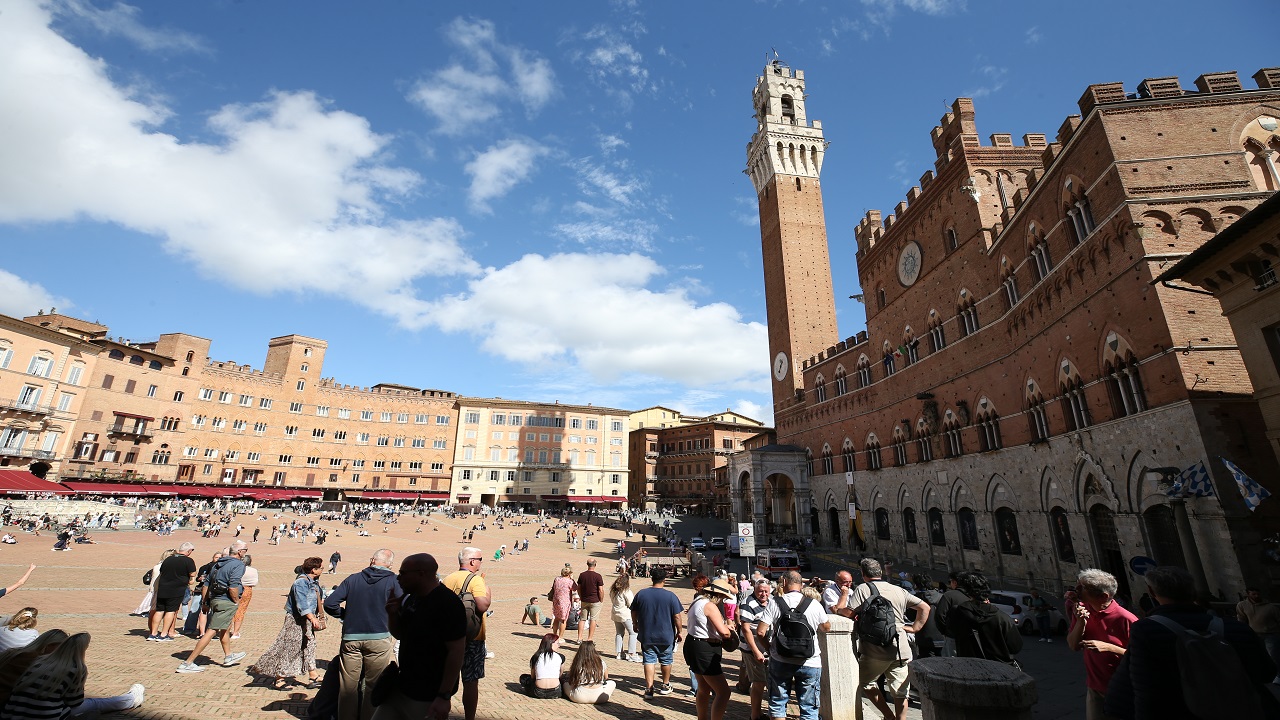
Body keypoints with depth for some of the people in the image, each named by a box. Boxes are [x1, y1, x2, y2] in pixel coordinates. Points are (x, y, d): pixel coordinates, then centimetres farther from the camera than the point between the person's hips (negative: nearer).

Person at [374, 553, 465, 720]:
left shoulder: (448, 604, -22)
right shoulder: (411, 598, 5)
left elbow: (456, 651, -22)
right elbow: (399, 635, 15)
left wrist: (444, 697, -21)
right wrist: (393, 614, -4)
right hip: (402, 686, 8)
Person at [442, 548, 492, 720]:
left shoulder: (447, 579, 3)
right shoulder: (475, 579, -17)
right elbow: (483, 606, -28)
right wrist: (488, 593, -10)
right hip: (472, 637, -6)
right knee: (471, 682, 5)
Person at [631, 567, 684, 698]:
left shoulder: (641, 594, -5)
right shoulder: (670, 596, -13)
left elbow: (633, 612, 5)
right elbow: (676, 616, -10)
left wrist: (635, 624, 22)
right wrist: (679, 631, 3)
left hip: (647, 635, 1)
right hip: (666, 635, -1)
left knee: (649, 660, 8)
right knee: (666, 660, 17)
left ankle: (649, 688, 2)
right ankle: (665, 686, 31)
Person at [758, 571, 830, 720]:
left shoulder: (775, 603, -10)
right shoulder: (815, 605, -7)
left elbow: (760, 632, -14)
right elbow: (826, 628, 12)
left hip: (780, 661, 0)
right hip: (809, 663, 1)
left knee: (777, 703, 16)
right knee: (809, 708, 14)